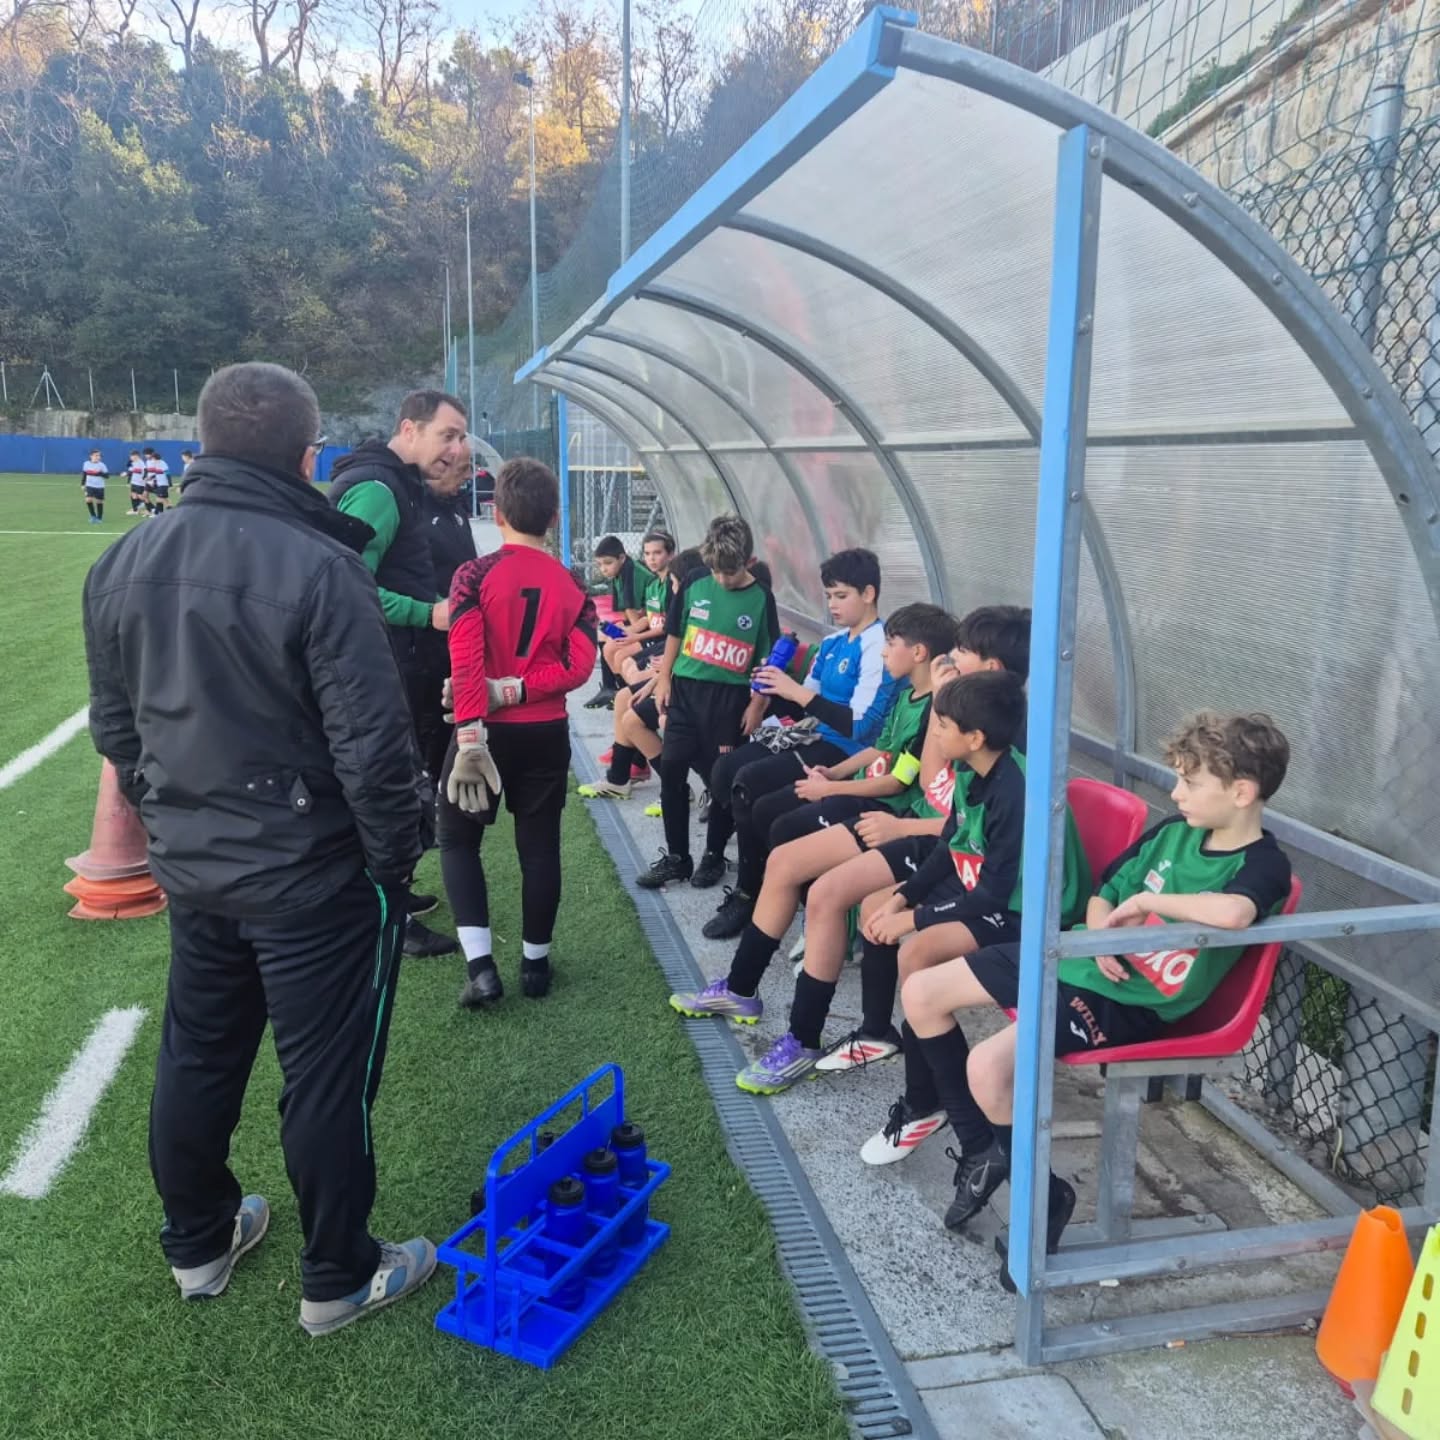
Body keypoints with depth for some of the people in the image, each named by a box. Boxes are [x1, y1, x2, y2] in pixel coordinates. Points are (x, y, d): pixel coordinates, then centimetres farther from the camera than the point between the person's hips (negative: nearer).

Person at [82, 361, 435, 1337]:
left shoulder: (124, 563, 2)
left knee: (197, 1057, 22)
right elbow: (372, 742, -22)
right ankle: (339, 1279, 25)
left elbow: (115, 726, 11)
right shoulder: (318, 568, -22)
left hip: (192, 865, 7)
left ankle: (199, 1242, 41)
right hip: (315, 875, -7)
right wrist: (396, 857, -8)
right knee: (327, 1078, 8)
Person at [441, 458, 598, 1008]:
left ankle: (481, 965, 1)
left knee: (458, 838, 11)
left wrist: (469, 740, -22)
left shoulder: (475, 574, -10)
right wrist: (515, 689, -12)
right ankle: (535, 963, 21)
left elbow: (466, 663, -19)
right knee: (540, 844, 12)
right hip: (547, 733, 3)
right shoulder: (572, 584, 3)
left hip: (489, 730, -3)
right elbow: (579, 665, -8)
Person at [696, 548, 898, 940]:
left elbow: (859, 725, -25)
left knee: (747, 782, -21)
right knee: (727, 767, -2)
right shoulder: (833, 642, 11)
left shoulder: (878, 648, -17)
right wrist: (777, 690, -2)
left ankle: (749, 895, -8)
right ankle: (715, 854, 17)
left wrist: (799, 694, -25)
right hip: (812, 734, 9)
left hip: (843, 750, -9)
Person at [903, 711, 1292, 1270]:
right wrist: (1103, 936, -7)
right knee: (920, 994, 3)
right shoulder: (1175, 830, 6)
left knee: (988, 1065, -29)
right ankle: (979, 1148, 17)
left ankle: (1044, 1196, 0)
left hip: (1126, 1003, -8)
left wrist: (1148, 901, -24)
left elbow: (1233, 913, -41)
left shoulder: (1264, 867, -15)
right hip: (1076, 957, 8)